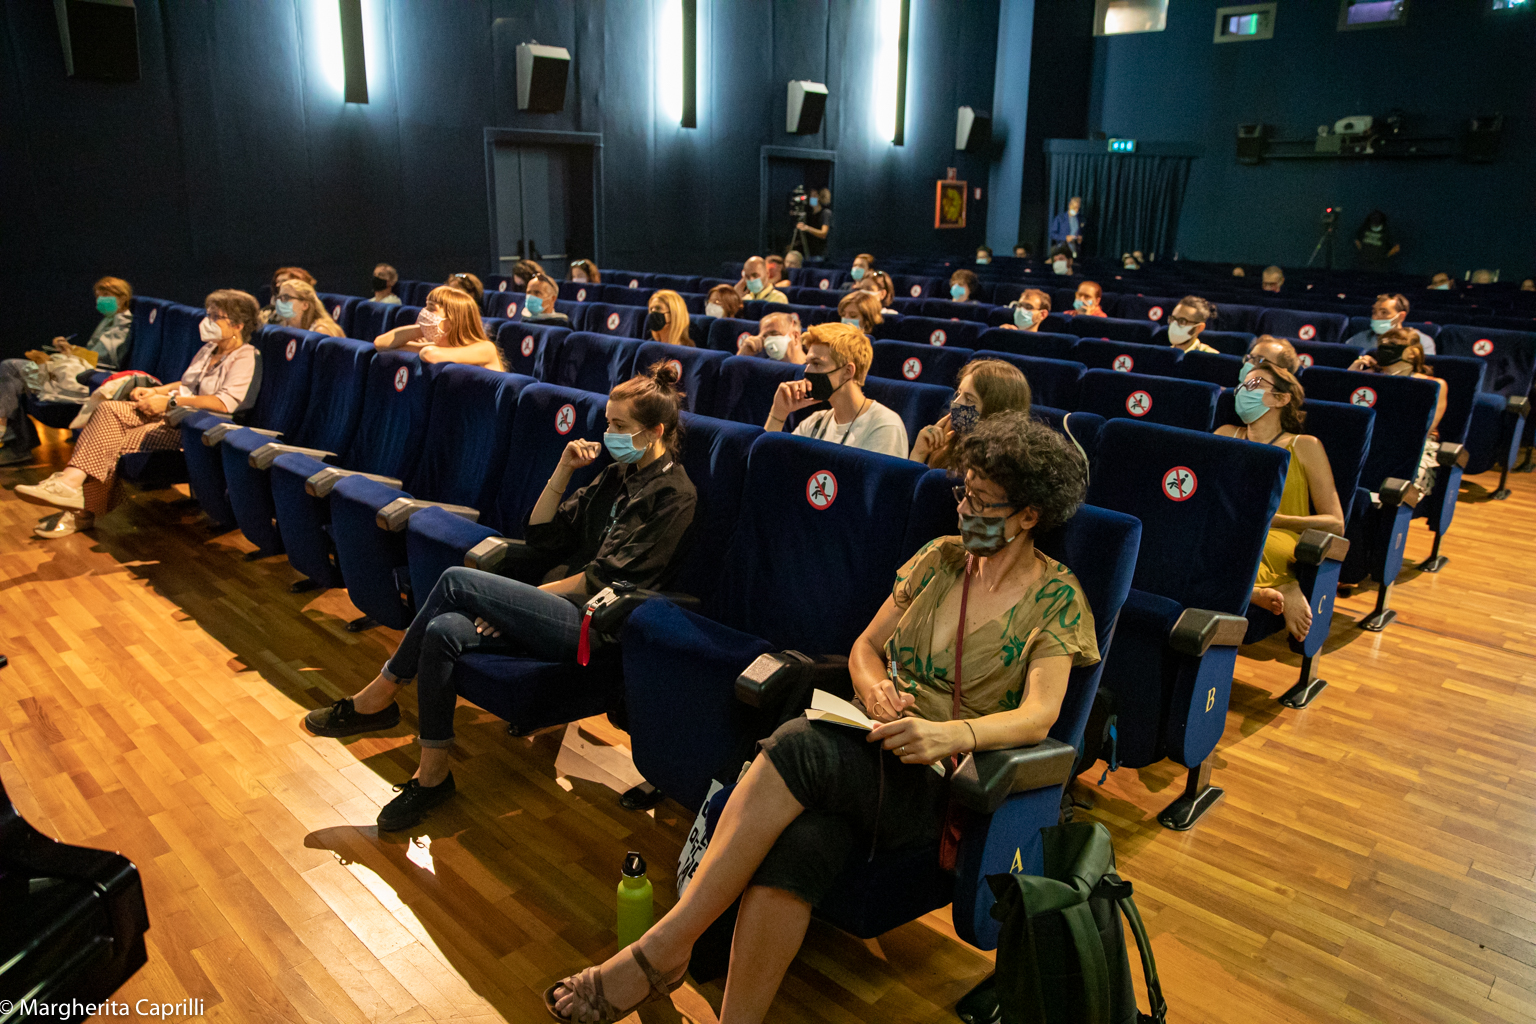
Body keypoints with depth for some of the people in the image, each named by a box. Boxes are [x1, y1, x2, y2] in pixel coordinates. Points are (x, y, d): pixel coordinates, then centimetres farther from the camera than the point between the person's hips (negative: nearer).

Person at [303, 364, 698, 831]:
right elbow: (540, 536, 16)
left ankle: (376, 699, -4)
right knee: (443, 632, -19)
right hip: (557, 606, 8)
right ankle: (432, 774, -8)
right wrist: (564, 470, 6)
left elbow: (604, 580, -14)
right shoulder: (617, 474, 19)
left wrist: (531, 597, -10)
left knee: (457, 581, -21)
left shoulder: (673, 494, -7)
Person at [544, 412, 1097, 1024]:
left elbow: (1037, 718, -10)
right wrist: (873, 685, -7)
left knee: (799, 745, -33)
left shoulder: (1057, 598, 1)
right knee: (798, 842, -32)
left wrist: (950, 734, -29)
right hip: (868, 752, 4)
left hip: (936, 788, -4)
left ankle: (662, 949, -26)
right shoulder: (940, 558, 13)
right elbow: (865, 646, 17)